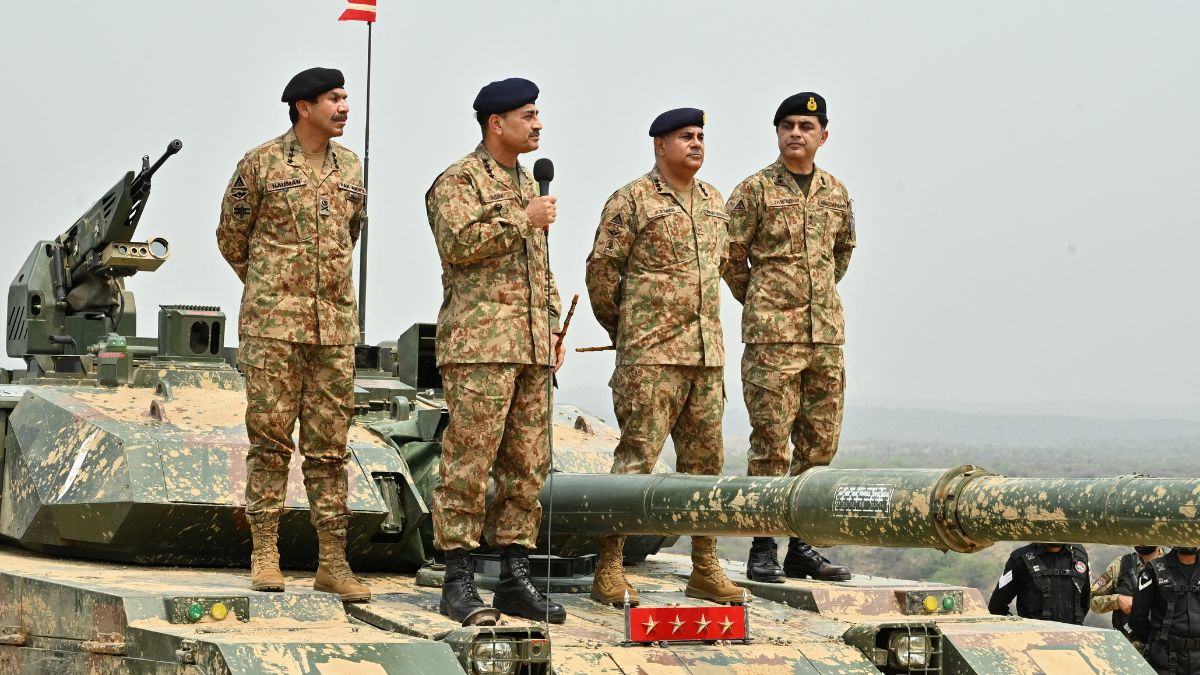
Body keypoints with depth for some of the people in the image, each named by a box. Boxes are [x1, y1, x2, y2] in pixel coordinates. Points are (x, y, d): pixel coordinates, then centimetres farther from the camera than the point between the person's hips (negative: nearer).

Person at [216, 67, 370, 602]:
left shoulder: (352, 169, 11)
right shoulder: (260, 164, -2)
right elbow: (231, 237, 7)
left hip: (335, 326, 4)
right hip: (273, 323, -4)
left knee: (330, 445, 5)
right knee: (270, 439, -1)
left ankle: (332, 562, 7)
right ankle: (264, 555, 4)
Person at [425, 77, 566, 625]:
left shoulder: (528, 184, 22)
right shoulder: (459, 180, -3)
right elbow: (458, 242, -20)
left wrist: (553, 327, 20)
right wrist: (522, 220, -14)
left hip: (532, 348, 8)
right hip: (480, 343, -8)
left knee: (527, 463, 7)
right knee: (469, 460, -8)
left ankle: (514, 578, 12)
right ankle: (458, 579, -4)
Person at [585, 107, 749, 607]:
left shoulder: (714, 203, 15)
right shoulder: (632, 201, -5)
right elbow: (601, 269, -4)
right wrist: (623, 330, 5)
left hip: (706, 354, 7)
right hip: (650, 355, -7)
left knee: (704, 458, 9)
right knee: (635, 458, -9)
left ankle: (705, 570, 17)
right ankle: (608, 572, -5)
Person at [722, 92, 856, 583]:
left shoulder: (836, 193, 12)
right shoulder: (754, 191, -3)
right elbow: (732, 257, 1)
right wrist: (760, 304, 9)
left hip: (827, 337, 5)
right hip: (772, 338, -5)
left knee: (819, 444, 7)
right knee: (771, 445, -6)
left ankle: (802, 547, 16)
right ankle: (763, 551, 0)